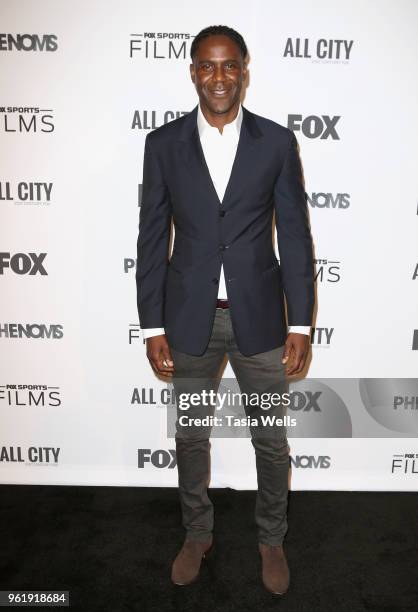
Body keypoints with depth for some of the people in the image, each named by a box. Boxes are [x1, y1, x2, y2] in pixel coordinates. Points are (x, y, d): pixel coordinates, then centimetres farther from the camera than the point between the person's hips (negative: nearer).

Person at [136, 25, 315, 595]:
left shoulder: (277, 141, -1)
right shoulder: (164, 142, 1)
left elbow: (295, 236, -1)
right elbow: (152, 239, 1)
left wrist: (300, 324, -4)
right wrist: (153, 326, -2)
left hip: (259, 315, 0)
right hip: (189, 318, 1)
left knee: (271, 439, 12)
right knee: (190, 435, 16)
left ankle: (272, 538, 40)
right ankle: (197, 534, 42)